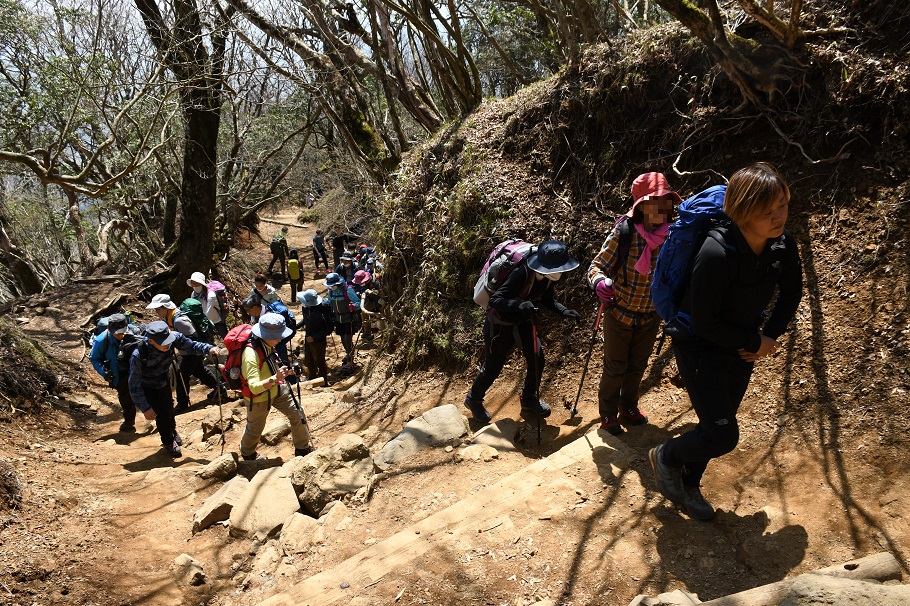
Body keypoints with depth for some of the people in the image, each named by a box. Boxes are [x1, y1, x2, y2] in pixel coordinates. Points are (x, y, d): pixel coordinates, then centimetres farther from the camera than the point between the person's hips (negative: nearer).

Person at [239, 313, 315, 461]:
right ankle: (247, 454, 47)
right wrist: (275, 378, -52)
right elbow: (254, 387, -40)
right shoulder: (251, 354, -35)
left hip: (277, 389, 7)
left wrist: (285, 372, -4)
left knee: (297, 414, 7)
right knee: (255, 429, 16)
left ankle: (303, 448, 28)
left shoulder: (268, 345, -10)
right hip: (259, 396, -6)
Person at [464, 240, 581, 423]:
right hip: (500, 323, -6)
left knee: (537, 358, 1)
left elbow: (546, 300, 5)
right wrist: (521, 306, -54)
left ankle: (529, 398, 27)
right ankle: (474, 399, 33)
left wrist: (564, 311, -11)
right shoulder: (521, 274, -37)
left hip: (523, 321, 6)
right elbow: (495, 299, -39)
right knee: (493, 366, 6)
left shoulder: (548, 277, -14)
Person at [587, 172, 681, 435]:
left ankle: (628, 407, 45)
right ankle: (608, 413, 33)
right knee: (615, 367, 10)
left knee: (638, 366, 20)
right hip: (620, 312, -3)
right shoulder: (623, 232, -23)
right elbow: (597, 266, -20)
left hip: (651, 315, 4)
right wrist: (599, 283, -42)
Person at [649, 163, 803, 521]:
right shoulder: (716, 253, -33)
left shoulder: (783, 244, -12)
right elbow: (705, 323, -26)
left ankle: (689, 486, 42)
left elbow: (791, 293, 8)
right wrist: (757, 342, -15)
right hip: (700, 347, -6)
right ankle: (665, 456, 21)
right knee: (723, 437, -10)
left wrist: (771, 336, -5)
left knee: (715, 425, 17)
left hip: (742, 347, 7)